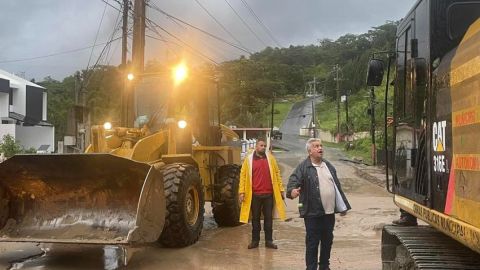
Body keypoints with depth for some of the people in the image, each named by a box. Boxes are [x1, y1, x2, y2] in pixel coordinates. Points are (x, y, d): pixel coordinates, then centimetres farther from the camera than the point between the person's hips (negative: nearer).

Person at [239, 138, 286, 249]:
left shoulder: (270, 158, 6)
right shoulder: (249, 159, 2)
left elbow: (277, 174, 7)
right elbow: (243, 176, 0)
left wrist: (281, 189, 3)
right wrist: (242, 192, -6)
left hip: (268, 194, 1)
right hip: (254, 195, -1)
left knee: (268, 218, 6)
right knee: (255, 218, 8)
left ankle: (269, 241, 14)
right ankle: (255, 240, 17)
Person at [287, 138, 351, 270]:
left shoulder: (328, 166, 14)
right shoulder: (303, 167, -7)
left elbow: (337, 186, 19)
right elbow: (293, 180, -20)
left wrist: (342, 206, 19)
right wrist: (292, 190, -43)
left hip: (329, 212, 6)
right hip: (313, 213, -6)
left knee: (327, 241, 15)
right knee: (312, 242, 0)